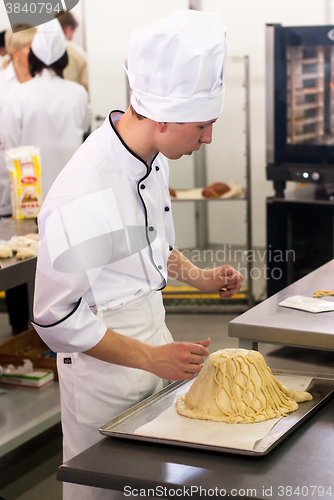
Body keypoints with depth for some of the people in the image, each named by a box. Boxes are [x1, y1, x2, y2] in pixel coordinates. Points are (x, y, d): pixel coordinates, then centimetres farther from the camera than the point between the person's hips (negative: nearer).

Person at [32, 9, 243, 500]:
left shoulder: (152, 158, -1)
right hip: (103, 375, -8)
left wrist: (198, 276, 2)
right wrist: (152, 358, -22)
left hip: (152, 356, 8)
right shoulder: (85, 197, -31)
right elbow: (57, 319, -25)